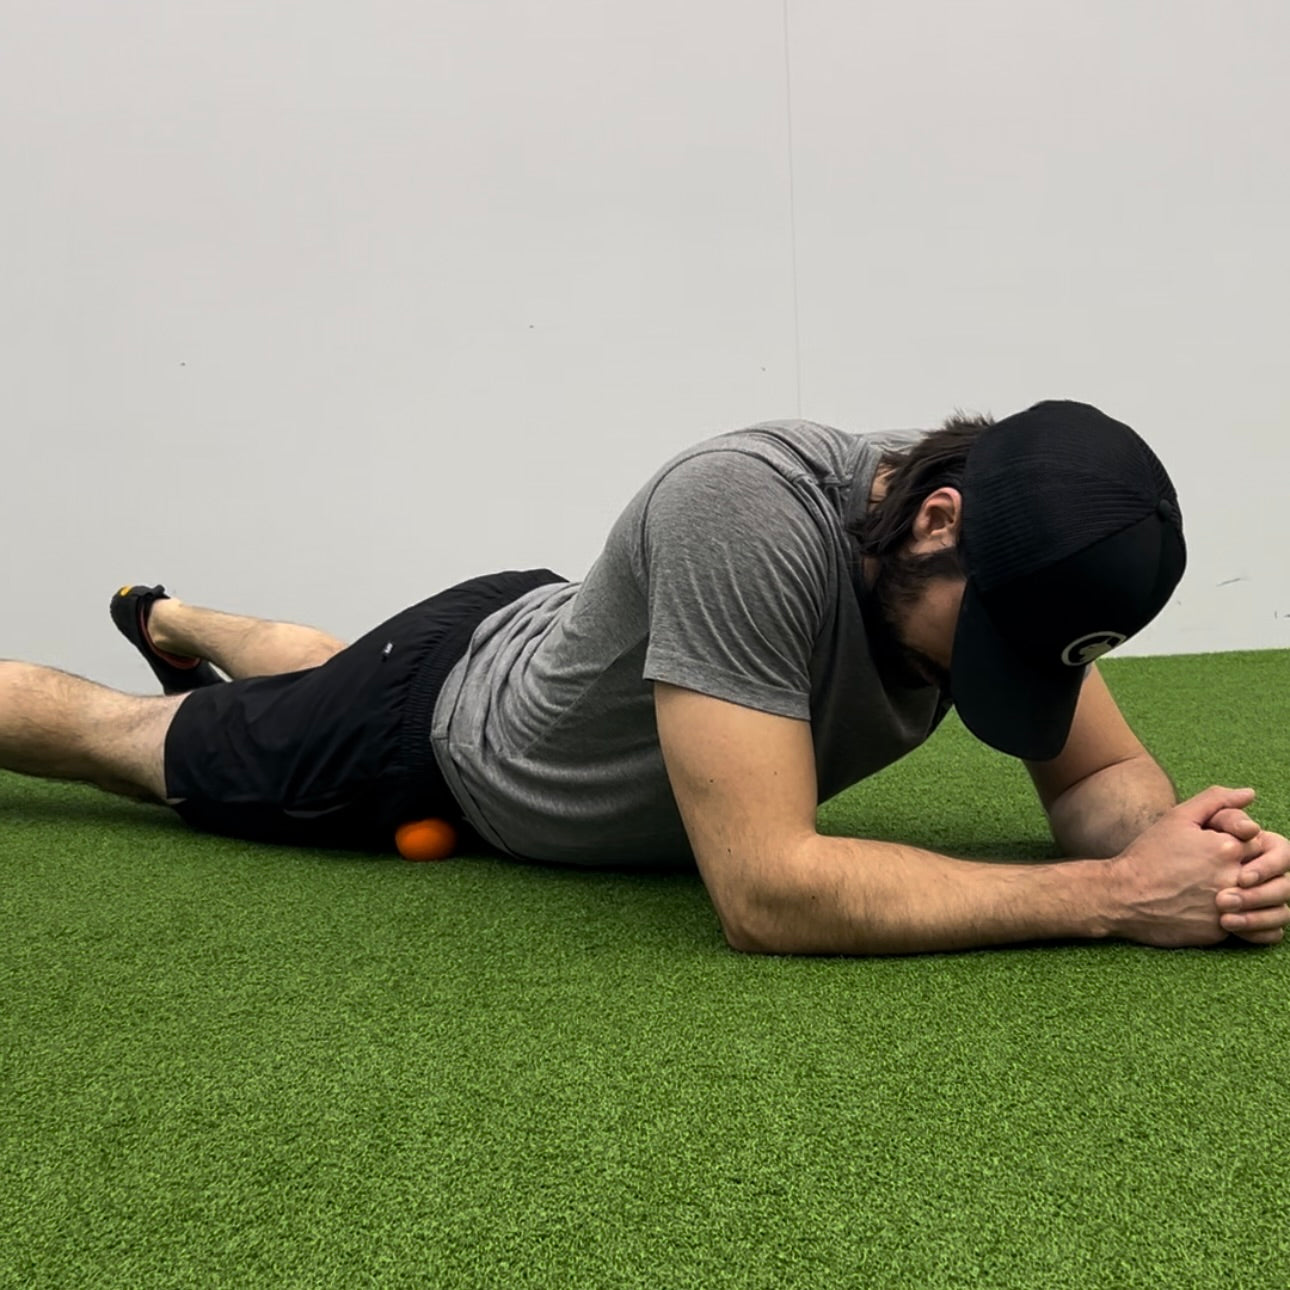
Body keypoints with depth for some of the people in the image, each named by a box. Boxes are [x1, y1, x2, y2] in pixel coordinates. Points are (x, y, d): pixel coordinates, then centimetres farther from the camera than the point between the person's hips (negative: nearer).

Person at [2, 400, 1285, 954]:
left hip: (554, 652, 7)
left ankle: (174, 621, 69)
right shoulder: (744, 518, -46)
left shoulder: (1015, 554, -22)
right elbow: (766, 891, -48)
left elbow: (1098, 771, -14)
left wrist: (1170, 840, -37)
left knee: (328, 675, 38)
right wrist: (1116, 895, -47)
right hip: (450, 730, -7)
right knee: (137, 741, 19)